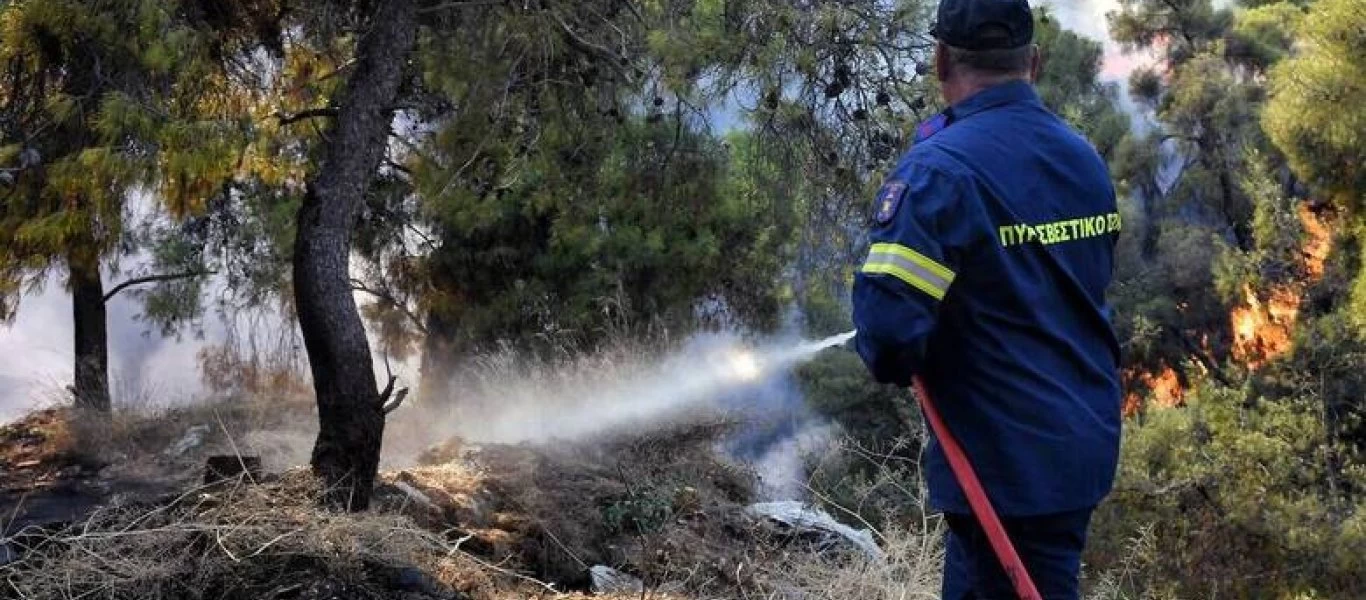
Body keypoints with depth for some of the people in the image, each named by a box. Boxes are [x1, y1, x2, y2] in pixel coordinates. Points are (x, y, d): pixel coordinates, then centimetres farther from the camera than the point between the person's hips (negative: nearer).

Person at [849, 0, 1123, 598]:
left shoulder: (941, 168, -19)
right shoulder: (1085, 157, 7)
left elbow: (888, 323, -27)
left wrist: (896, 363, -6)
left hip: (1009, 464, -8)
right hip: (1087, 438, 8)